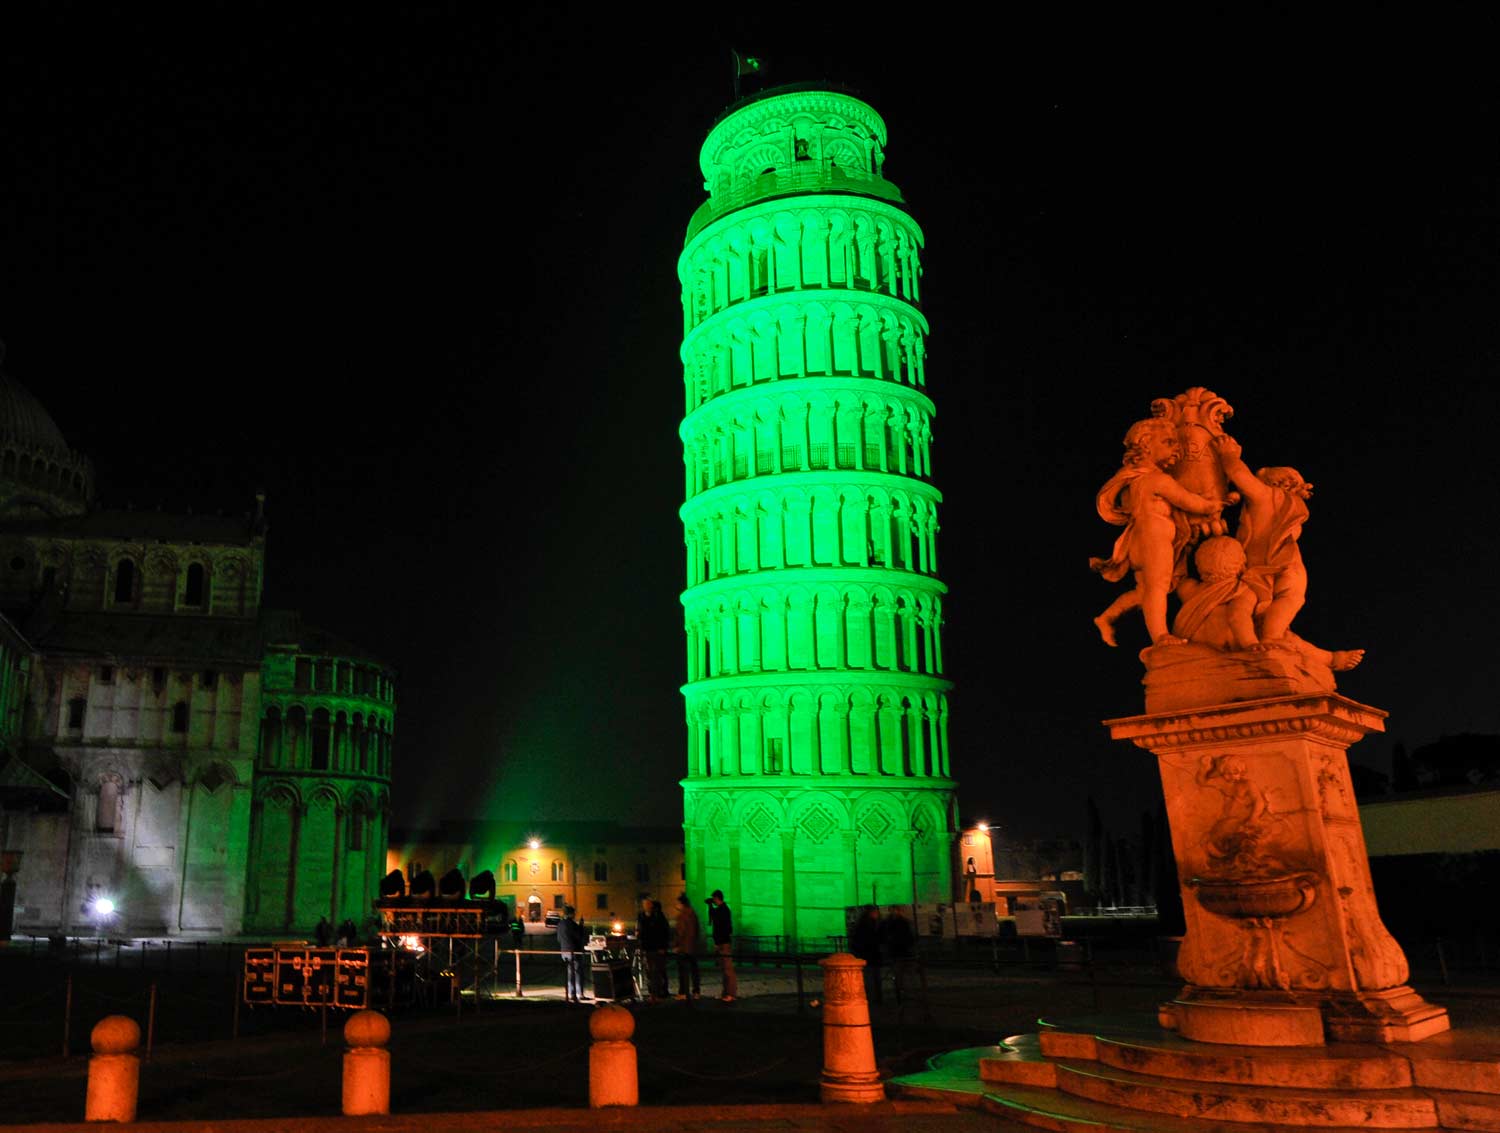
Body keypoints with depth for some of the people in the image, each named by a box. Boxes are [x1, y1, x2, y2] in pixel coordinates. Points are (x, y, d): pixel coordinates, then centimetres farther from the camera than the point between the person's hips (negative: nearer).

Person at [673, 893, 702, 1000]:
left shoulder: (682, 915, -13)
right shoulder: (693, 914, 10)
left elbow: (681, 932, -17)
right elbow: (698, 930, 15)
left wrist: (676, 945, -11)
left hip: (683, 947, -7)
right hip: (694, 946, 7)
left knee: (683, 971, -2)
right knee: (694, 969, 11)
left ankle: (683, 992, -3)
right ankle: (696, 992, 12)